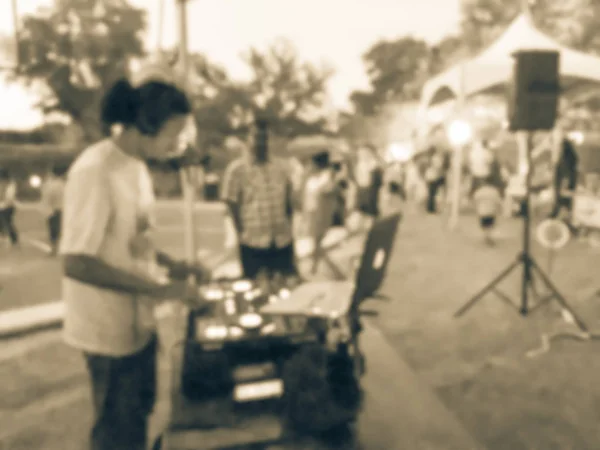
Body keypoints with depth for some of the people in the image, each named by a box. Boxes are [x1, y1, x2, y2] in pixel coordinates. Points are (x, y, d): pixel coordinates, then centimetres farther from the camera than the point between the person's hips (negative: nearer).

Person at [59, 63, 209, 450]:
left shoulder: (137, 165, 3)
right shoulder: (94, 171, -24)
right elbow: (76, 262, -26)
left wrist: (171, 264, 1)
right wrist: (157, 288, -24)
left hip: (139, 320, 8)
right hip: (109, 328, -8)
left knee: (138, 413, 26)